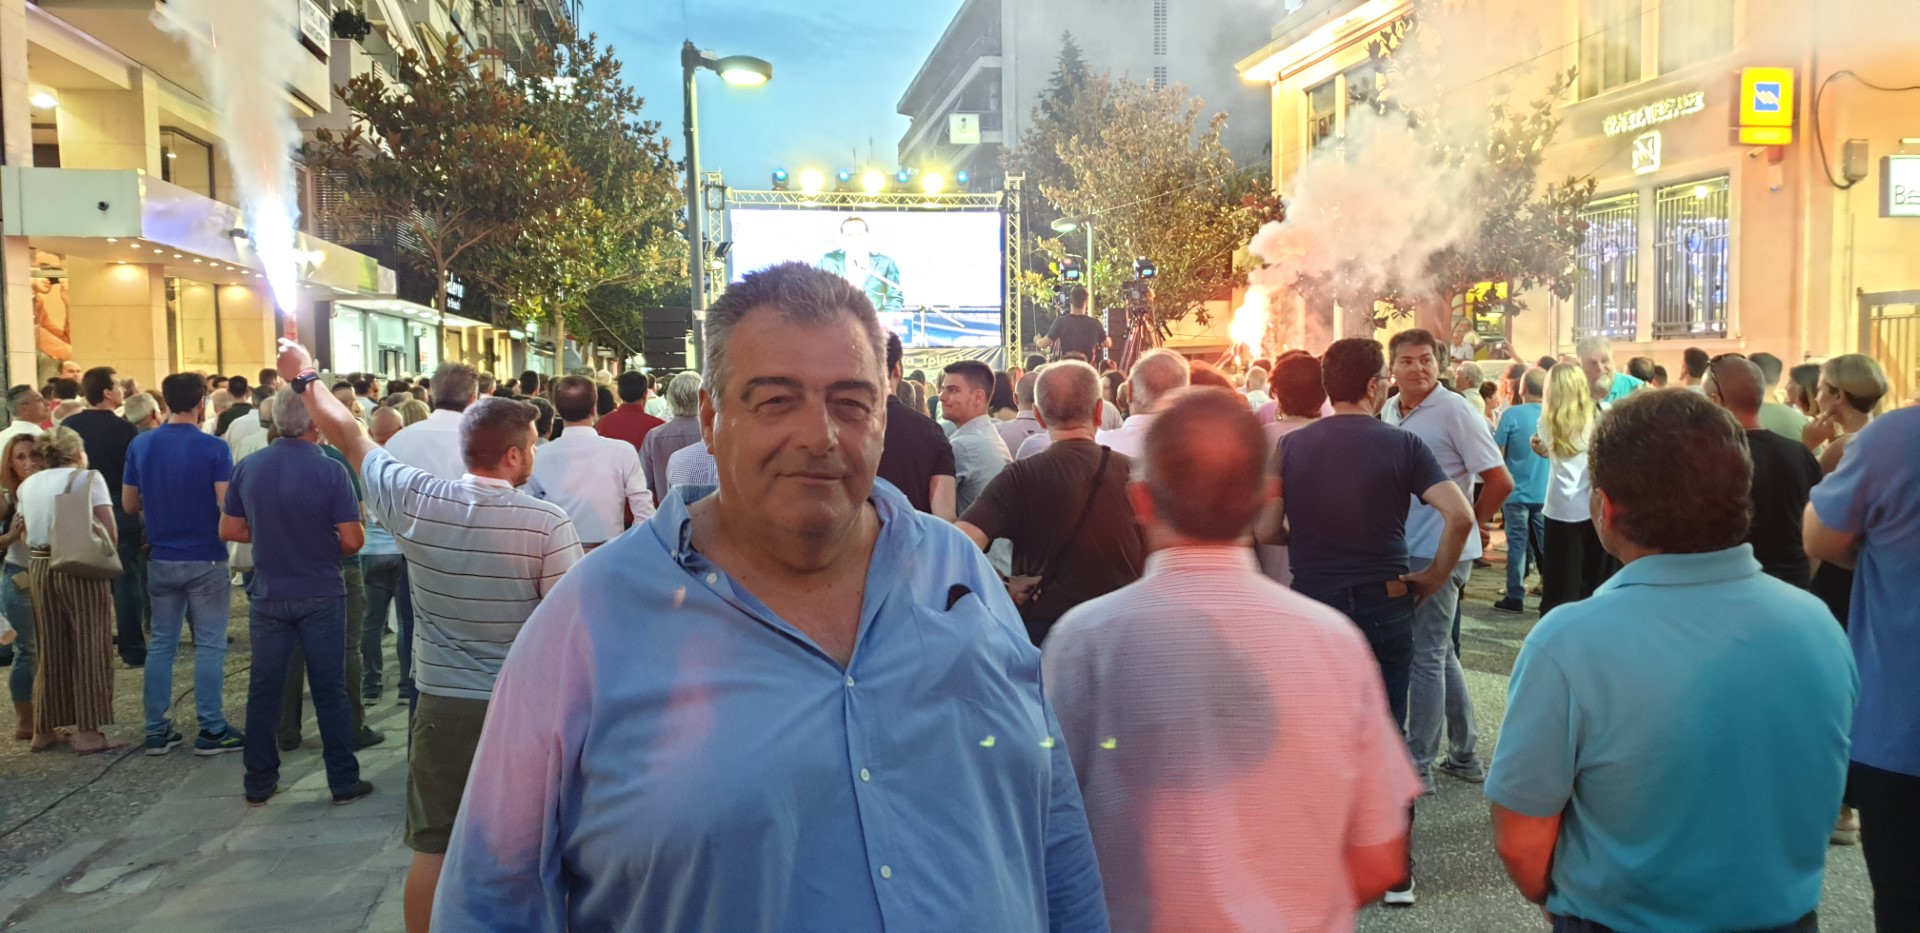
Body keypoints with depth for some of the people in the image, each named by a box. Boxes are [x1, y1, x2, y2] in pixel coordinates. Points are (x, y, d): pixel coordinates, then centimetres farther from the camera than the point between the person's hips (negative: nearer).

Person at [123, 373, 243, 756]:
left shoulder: (140, 445, 1)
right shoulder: (214, 448, -13)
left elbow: (129, 505, 6)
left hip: (161, 560, 4)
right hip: (206, 560, -4)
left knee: (161, 644, 11)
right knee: (209, 645, 2)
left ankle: (157, 730, 16)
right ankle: (211, 730, 5)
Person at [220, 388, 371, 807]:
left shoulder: (247, 468, -3)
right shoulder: (329, 471, -15)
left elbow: (229, 530, 5)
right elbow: (352, 540, -16)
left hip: (268, 596, 3)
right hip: (321, 596, -3)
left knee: (264, 690, 12)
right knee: (329, 690, 4)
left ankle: (259, 782, 21)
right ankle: (343, 781, 10)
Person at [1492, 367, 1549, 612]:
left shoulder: (1511, 414, -13)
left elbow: (1498, 452, -10)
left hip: (1517, 491, -3)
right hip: (1546, 493, 3)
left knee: (1517, 543, 3)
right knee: (1548, 545, 11)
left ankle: (1515, 597, 5)